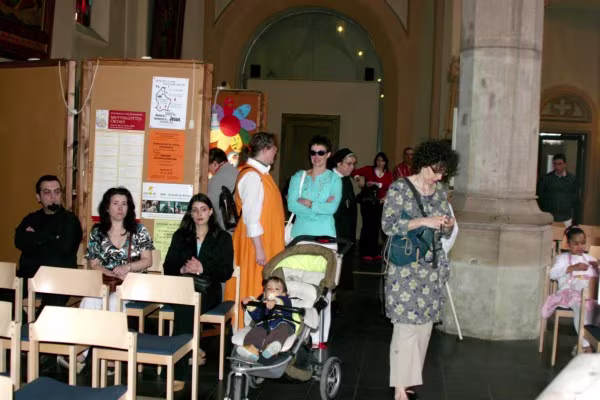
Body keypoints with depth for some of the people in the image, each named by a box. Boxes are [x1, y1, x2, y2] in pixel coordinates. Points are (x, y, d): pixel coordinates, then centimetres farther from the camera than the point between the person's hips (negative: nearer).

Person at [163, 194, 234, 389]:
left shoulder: (223, 238, 10)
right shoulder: (180, 235, 17)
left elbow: (226, 272, 0)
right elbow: (167, 267, 9)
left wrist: (203, 269, -17)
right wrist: (182, 269, -14)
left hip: (208, 290, -2)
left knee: (185, 308, -33)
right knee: (184, 306, -35)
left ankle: (178, 374, -32)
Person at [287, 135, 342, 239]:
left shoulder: (334, 179, 3)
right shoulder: (298, 177, 8)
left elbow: (332, 208, -9)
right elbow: (291, 205, -5)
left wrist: (309, 204, -6)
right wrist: (322, 207, -9)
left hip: (324, 232, -1)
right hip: (300, 230, 1)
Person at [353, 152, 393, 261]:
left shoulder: (388, 174, 9)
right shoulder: (368, 169, 4)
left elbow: (389, 186, -2)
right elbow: (355, 173, 0)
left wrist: (376, 184, -15)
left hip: (379, 203, 3)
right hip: (367, 202, -3)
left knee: (376, 227, 8)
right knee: (367, 226, -6)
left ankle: (374, 252, 17)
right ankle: (365, 253, -2)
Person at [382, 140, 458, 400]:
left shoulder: (441, 191, 12)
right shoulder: (399, 189, -5)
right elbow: (388, 225, -13)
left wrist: (447, 225, -5)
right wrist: (423, 221, -20)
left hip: (433, 266, 6)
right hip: (406, 266, -6)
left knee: (425, 324, 6)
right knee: (407, 325, -7)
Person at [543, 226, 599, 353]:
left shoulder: (589, 258, 26)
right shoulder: (563, 258, 13)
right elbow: (553, 274, -3)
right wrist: (572, 268, -11)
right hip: (570, 291, -4)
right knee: (584, 306, -36)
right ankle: (586, 345, -30)